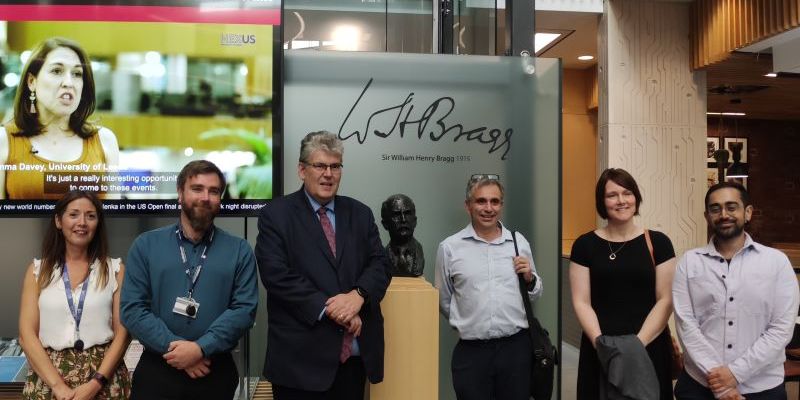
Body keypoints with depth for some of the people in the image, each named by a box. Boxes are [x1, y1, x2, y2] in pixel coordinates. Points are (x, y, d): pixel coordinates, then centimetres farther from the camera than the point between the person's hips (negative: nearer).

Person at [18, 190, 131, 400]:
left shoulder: (114, 269, 1)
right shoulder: (38, 269, 4)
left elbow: (123, 332, -3)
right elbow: (27, 333, -2)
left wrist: (95, 383, -14)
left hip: (105, 377, -1)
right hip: (48, 379, 1)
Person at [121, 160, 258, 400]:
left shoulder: (239, 251, 2)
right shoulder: (146, 245, 3)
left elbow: (245, 308, -7)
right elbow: (132, 308, -4)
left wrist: (201, 348, -18)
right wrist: (173, 346, -15)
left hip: (216, 372, 0)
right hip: (156, 370, 0)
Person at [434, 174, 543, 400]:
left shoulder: (519, 243, 5)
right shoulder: (449, 248, -2)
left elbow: (534, 295, 14)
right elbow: (444, 301, 9)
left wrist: (530, 278, -4)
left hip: (516, 347, 2)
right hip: (471, 351, -2)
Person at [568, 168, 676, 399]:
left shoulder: (658, 242, 1)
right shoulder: (585, 245, 1)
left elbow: (665, 300, -2)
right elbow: (581, 302, -1)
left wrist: (638, 343, -13)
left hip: (649, 349, 0)